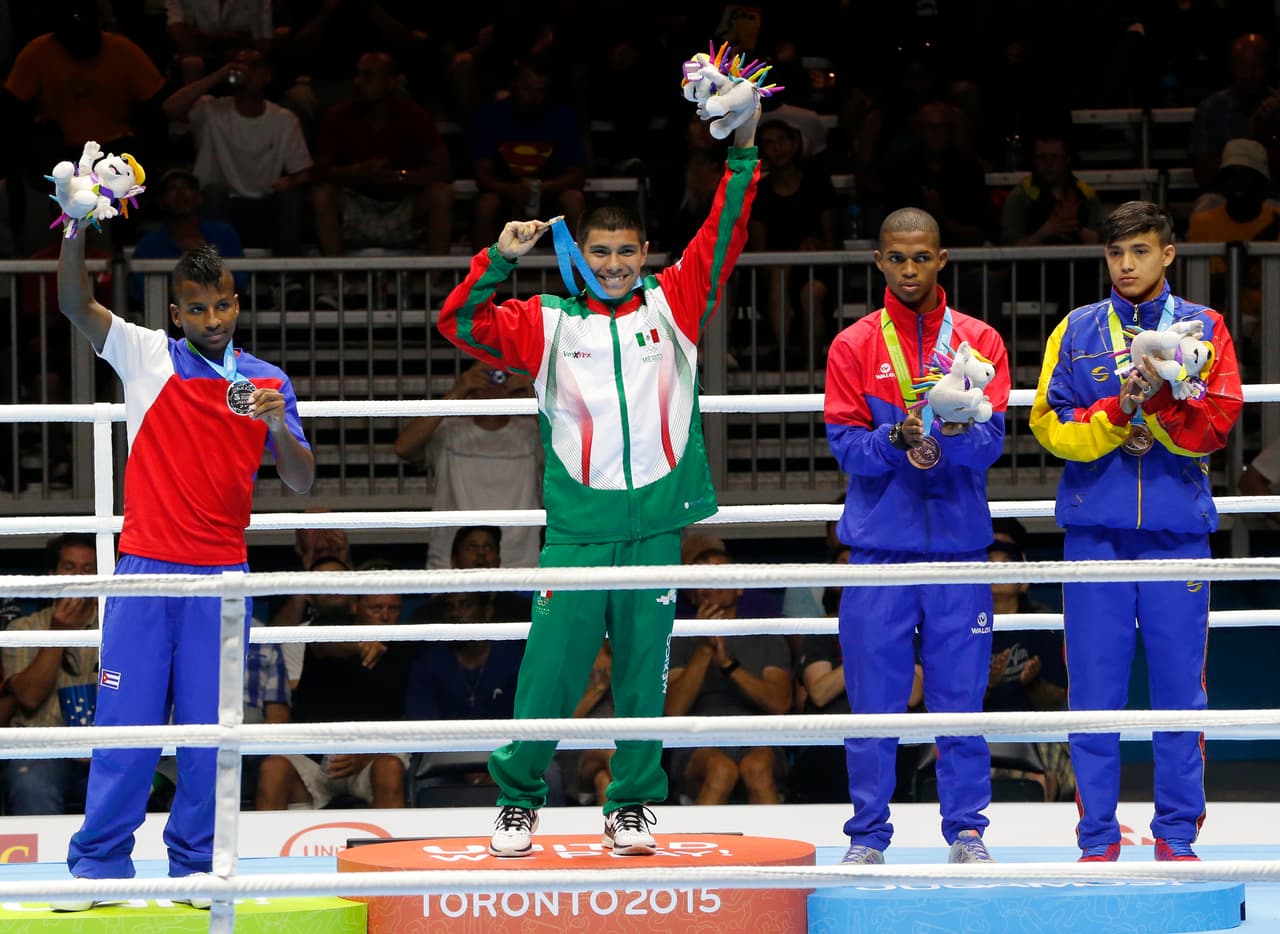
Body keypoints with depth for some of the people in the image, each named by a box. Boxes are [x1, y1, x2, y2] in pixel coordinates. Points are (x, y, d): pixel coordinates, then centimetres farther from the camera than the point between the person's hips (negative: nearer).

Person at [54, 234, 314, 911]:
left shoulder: (267, 382, 9)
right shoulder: (148, 358, 4)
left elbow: (301, 482, 6)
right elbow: (75, 303, -10)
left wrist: (279, 429, -14)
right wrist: (78, 227, -26)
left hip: (221, 576, 1)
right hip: (145, 572, -1)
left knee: (208, 729, 0)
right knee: (126, 721, -2)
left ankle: (196, 866, 8)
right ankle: (100, 866, 4)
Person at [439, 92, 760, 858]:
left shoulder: (673, 306, 9)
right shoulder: (549, 324, 7)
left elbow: (722, 241, 3)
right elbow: (461, 324, 1)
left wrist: (744, 155, -6)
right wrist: (499, 261, -11)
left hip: (656, 526, 1)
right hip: (577, 528, -1)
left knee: (645, 675, 5)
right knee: (550, 671, -2)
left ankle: (633, 807, 15)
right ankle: (518, 798, 12)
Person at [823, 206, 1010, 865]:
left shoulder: (980, 342, 7)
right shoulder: (853, 347, 6)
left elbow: (992, 442, -2)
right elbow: (845, 443, -2)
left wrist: (955, 433, -24)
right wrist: (896, 440, -21)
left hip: (959, 543, 0)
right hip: (879, 544, 0)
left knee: (960, 693, 2)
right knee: (873, 695, 0)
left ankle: (966, 831, 10)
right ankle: (867, 835, 8)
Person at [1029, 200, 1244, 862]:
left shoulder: (1203, 329, 7)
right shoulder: (1076, 331, 9)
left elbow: (1214, 427, -3)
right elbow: (1051, 426, 2)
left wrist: (1158, 398, -18)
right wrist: (1116, 416, -13)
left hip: (1177, 529, 0)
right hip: (1096, 530, 0)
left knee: (1179, 685, 0)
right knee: (1094, 686, -1)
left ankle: (1177, 833, 8)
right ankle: (1098, 836, 5)